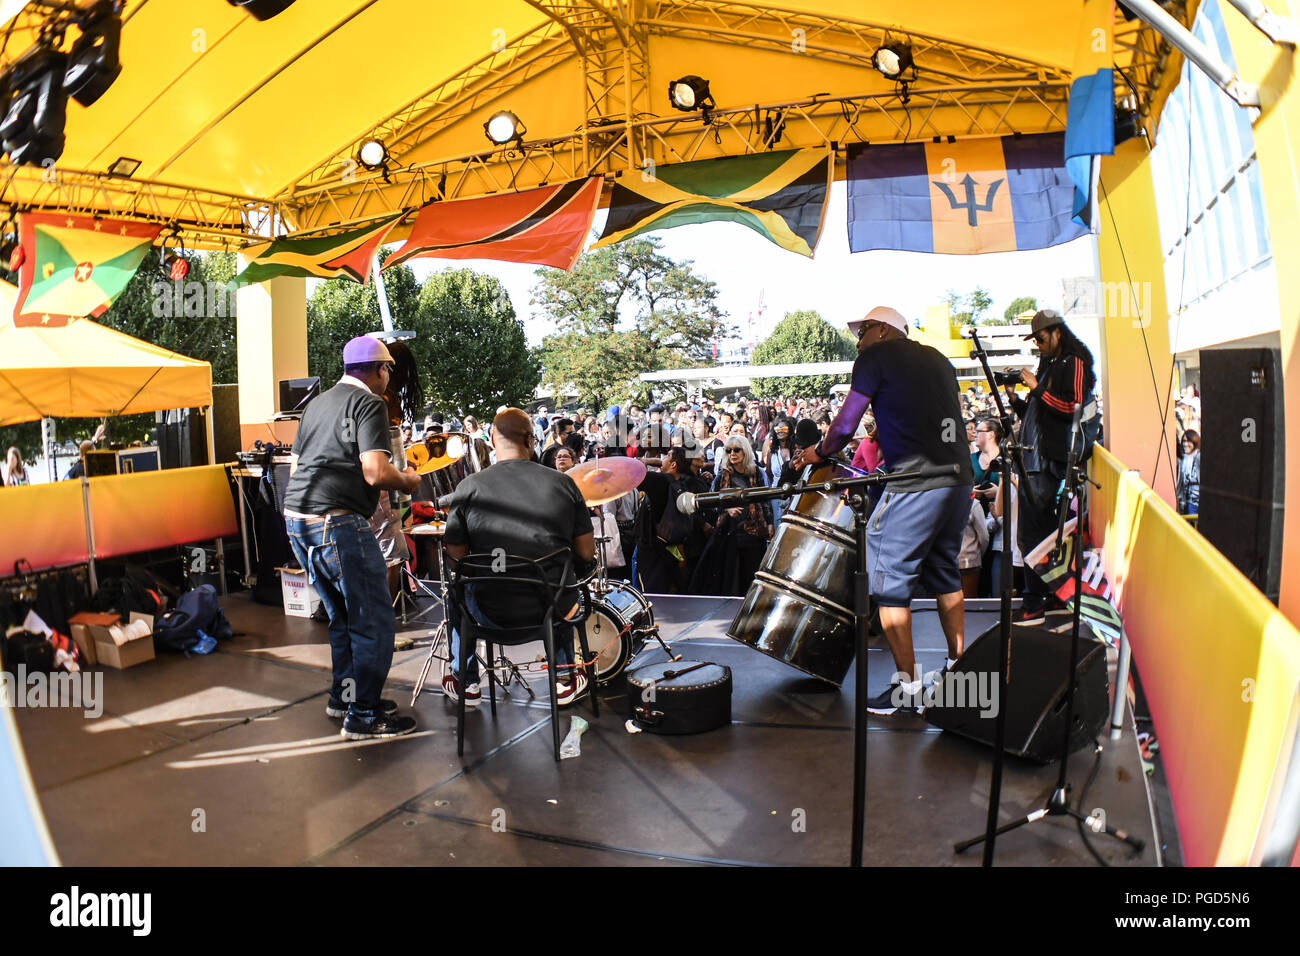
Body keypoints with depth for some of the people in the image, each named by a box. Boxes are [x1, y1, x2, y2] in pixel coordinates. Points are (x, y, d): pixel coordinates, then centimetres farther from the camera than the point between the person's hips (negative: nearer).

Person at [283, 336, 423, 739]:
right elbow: (376, 473, -19)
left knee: (343, 616, 21)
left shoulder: (318, 402, 19)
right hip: (337, 522, -9)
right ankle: (362, 717, 5)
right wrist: (407, 481, 0)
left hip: (297, 518, 9)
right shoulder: (369, 403, -7)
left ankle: (343, 695, 31)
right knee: (374, 623, 0)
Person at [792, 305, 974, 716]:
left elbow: (846, 423, 0)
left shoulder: (877, 355, 2)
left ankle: (907, 686, 3)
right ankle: (958, 668, 28)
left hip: (915, 485, -8)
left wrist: (820, 452, 16)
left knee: (890, 579, 0)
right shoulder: (937, 358, 22)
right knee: (944, 572, 20)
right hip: (959, 478, 8)